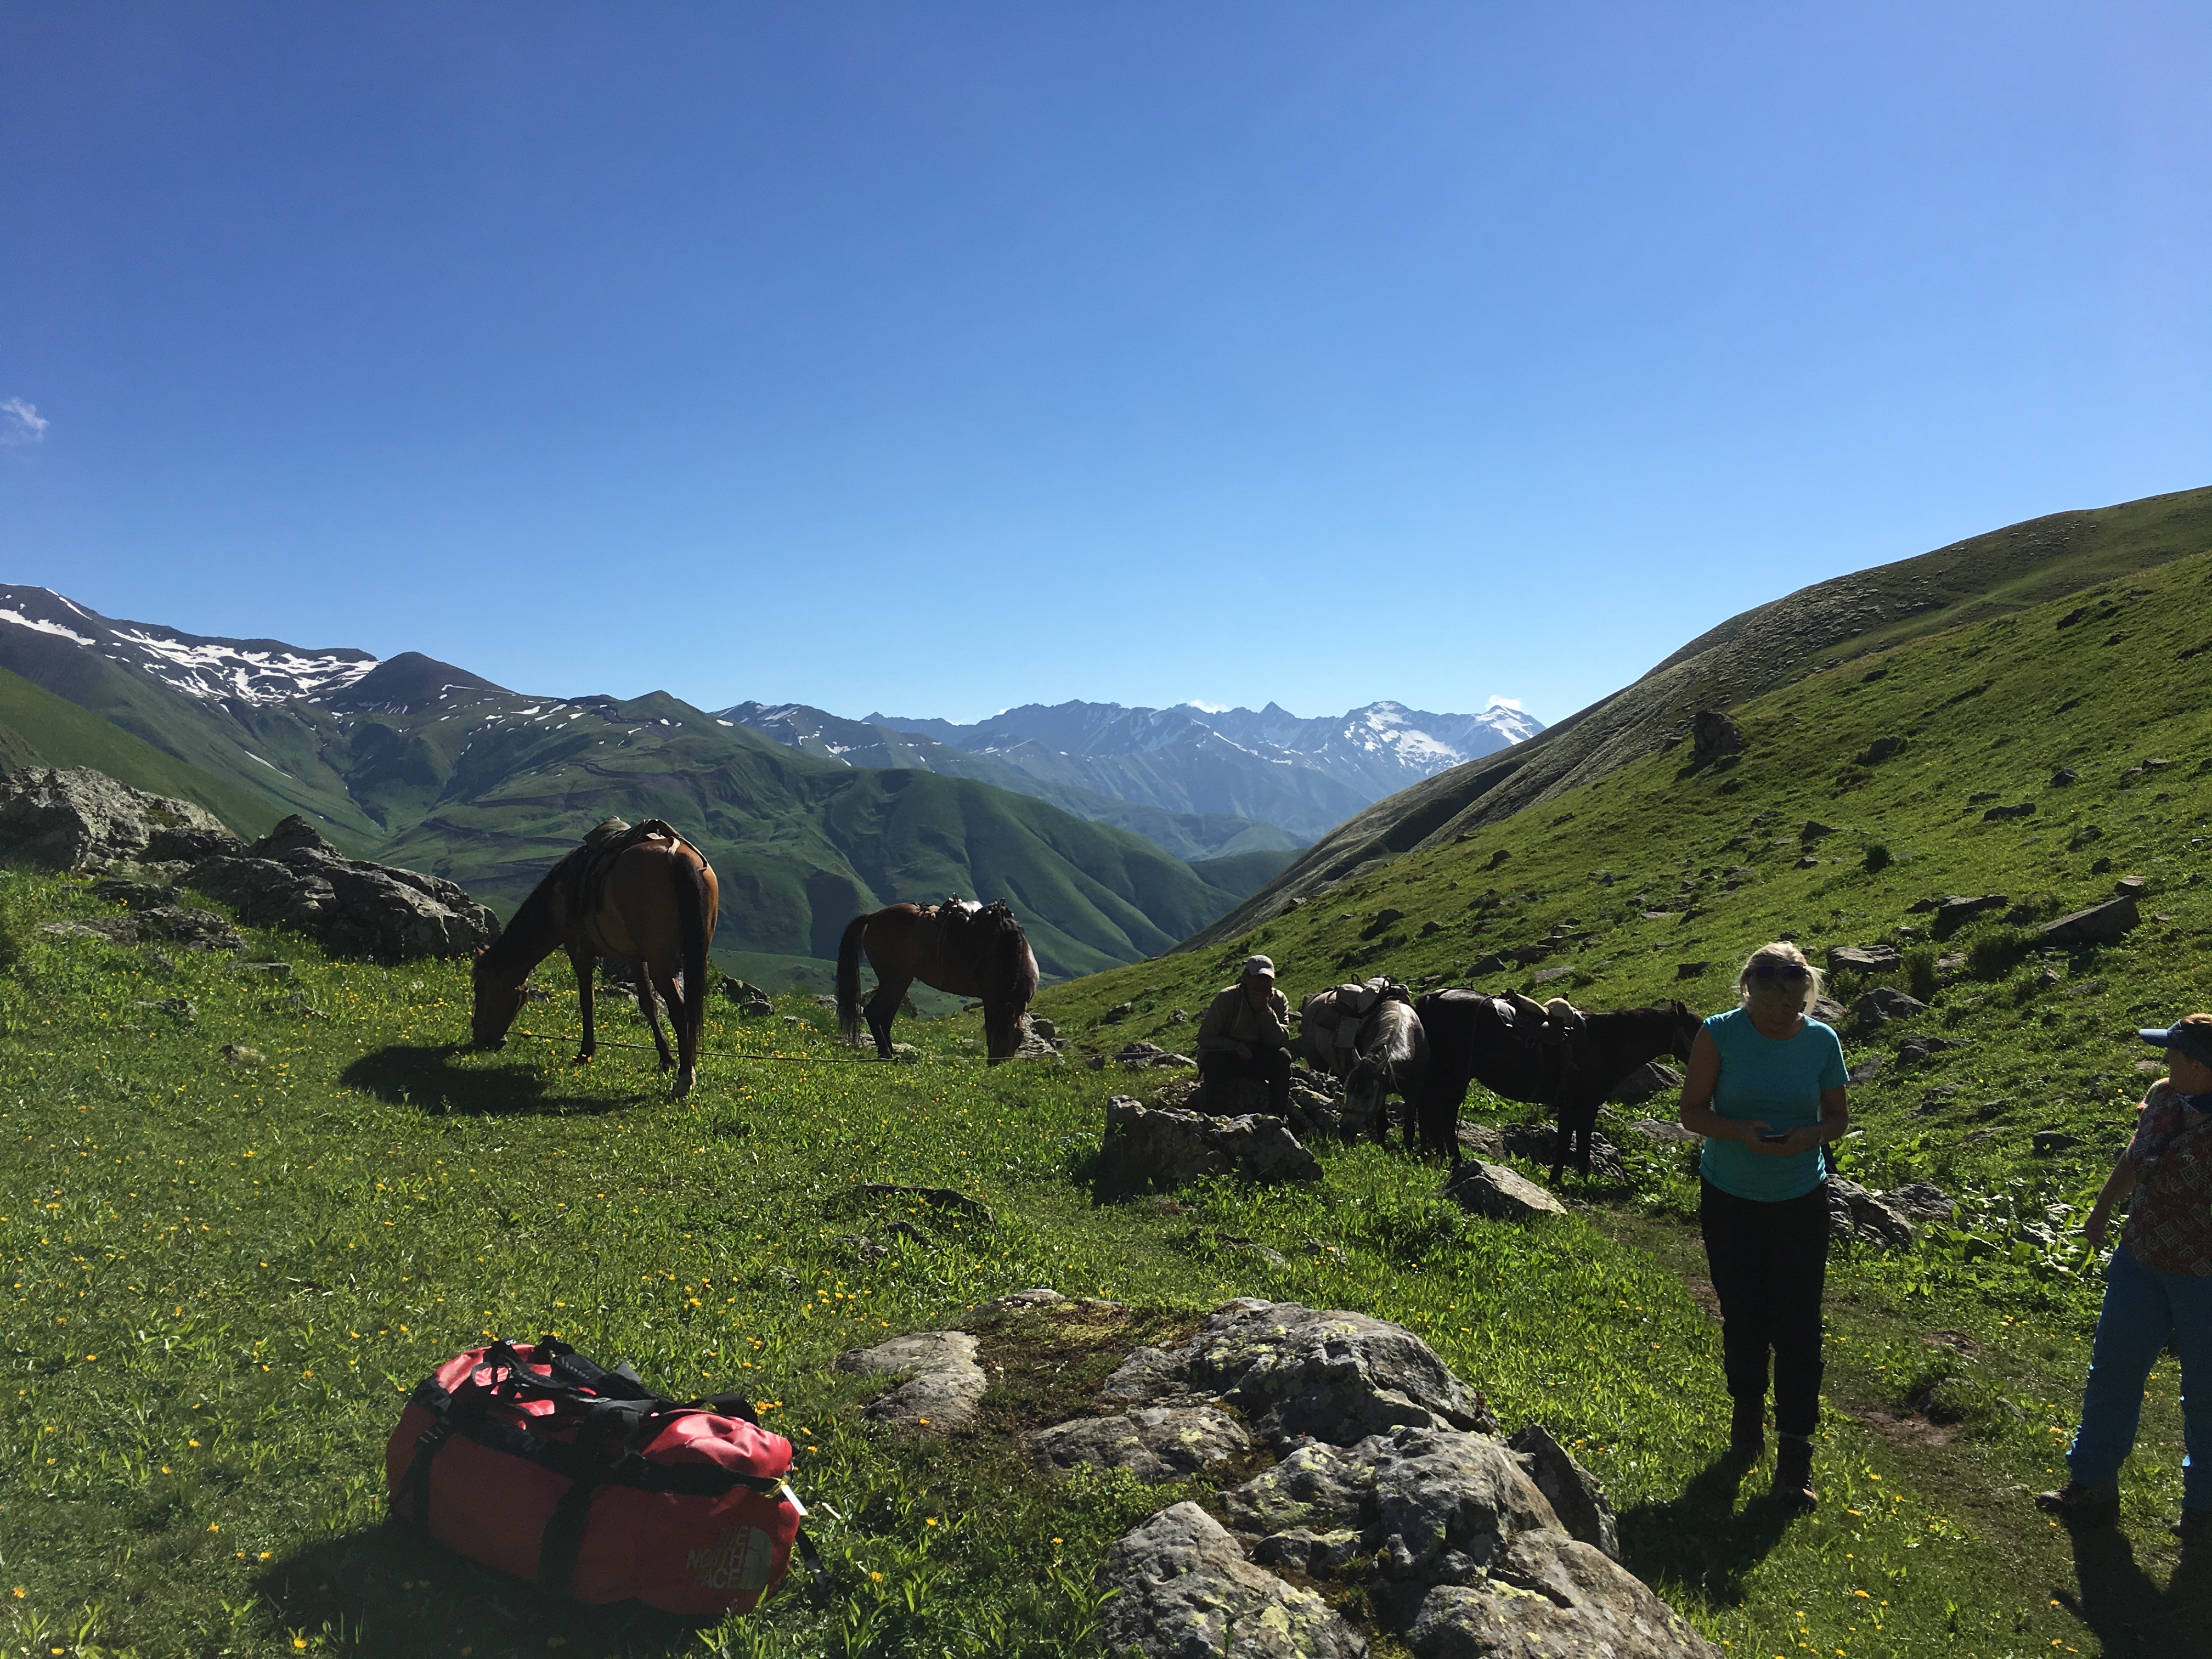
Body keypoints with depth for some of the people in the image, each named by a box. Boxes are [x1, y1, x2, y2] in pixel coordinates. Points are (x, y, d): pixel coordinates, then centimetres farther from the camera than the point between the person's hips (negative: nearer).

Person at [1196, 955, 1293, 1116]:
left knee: (1282, 1056, -27)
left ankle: (1279, 1115, -15)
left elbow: (1282, 1042, -16)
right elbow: (1205, 1038, -16)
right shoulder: (1227, 998, -14)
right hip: (1228, 1056, -3)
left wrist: (1266, 1011, -28)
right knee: (1214, 1059, -36)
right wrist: (1235, 1047, -30)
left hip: (1259, 1060, 3)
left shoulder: (1278, 1000, -5)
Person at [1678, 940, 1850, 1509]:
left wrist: (1810, 1136, -19)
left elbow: (1839, 1116, 3)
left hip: (1801, 1202, 0)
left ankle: (1795, 1456, 9)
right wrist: (1740, 1132, -26)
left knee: (1797, 1326, -2)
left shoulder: (1821, 1041, -7)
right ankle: (1747, 1409, 40)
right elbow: (1692, 1111, -7)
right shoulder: (1719, 1035, -12)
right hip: (1729, 1199, 0)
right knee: (1741, 1317, 14)